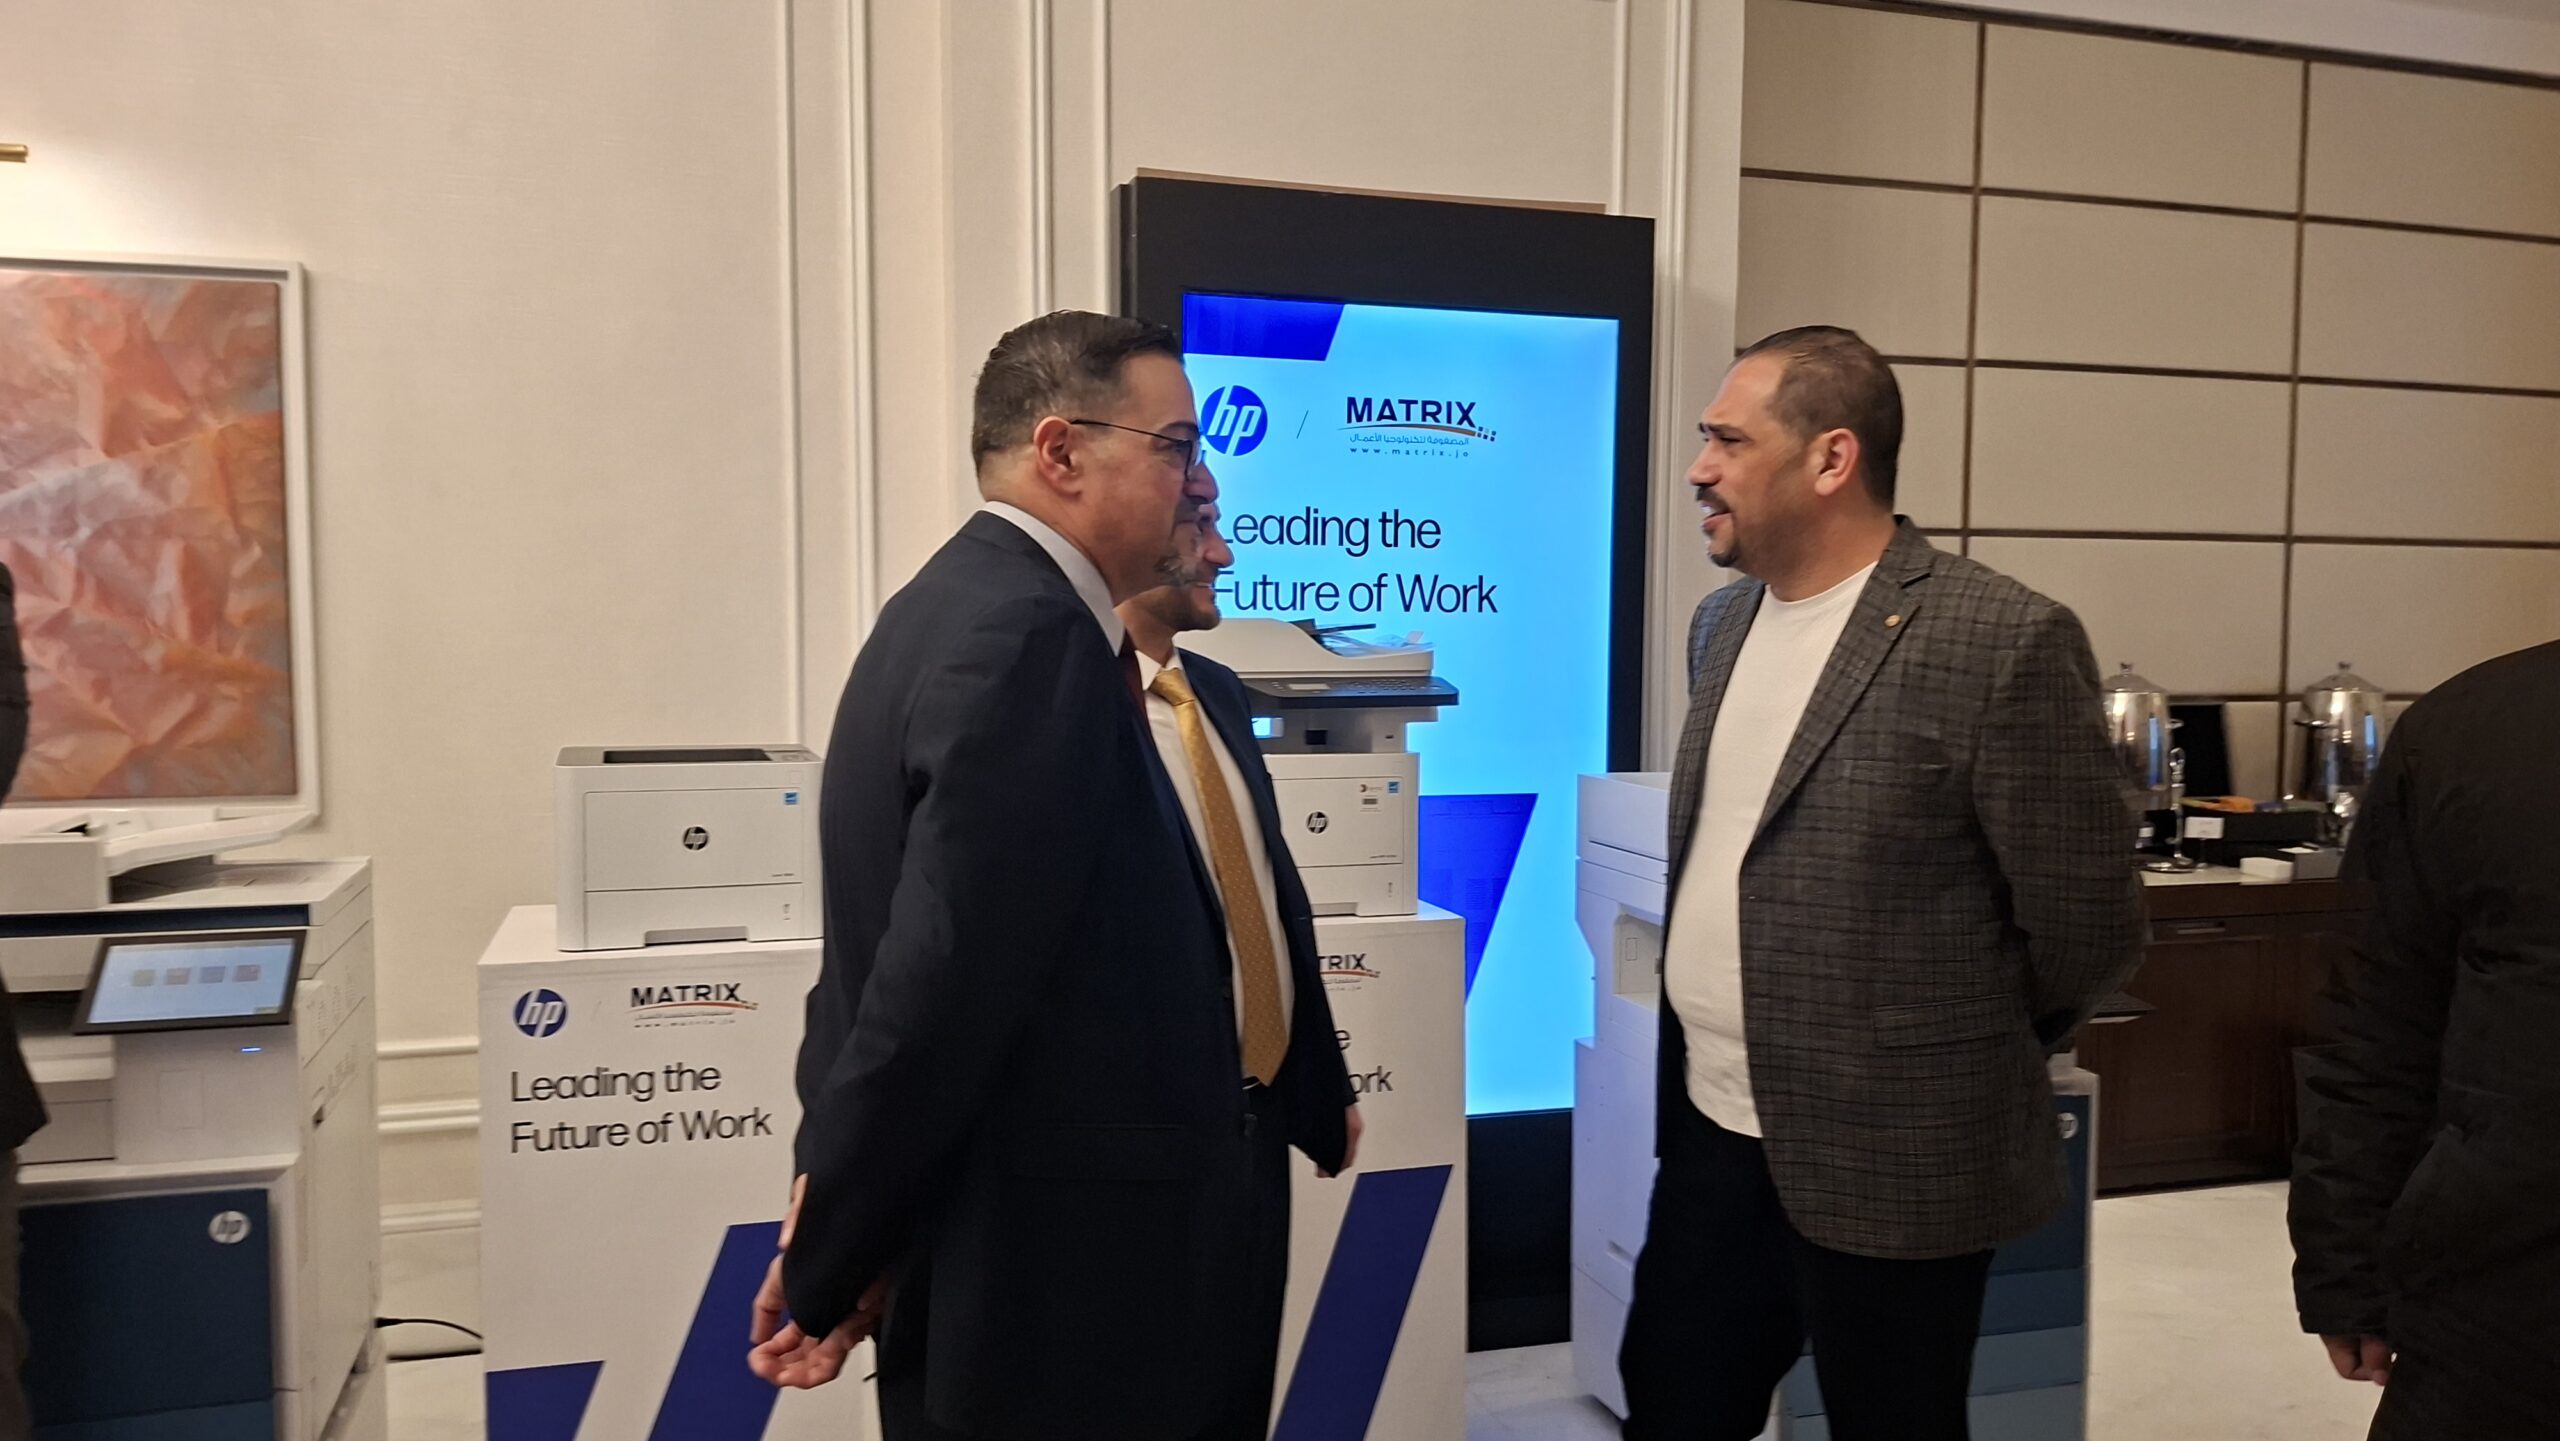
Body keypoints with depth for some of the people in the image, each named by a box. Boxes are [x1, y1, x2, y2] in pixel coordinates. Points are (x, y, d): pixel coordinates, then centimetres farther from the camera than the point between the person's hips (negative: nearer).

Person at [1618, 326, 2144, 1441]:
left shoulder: (2002, 640, -16)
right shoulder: (1724, 622, 8)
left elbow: (2087, 923, -11)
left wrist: (1965, 1066, 2)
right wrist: (1705, 1071, 13)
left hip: (1889, 1164, -6)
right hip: (1711, 1135, 7)